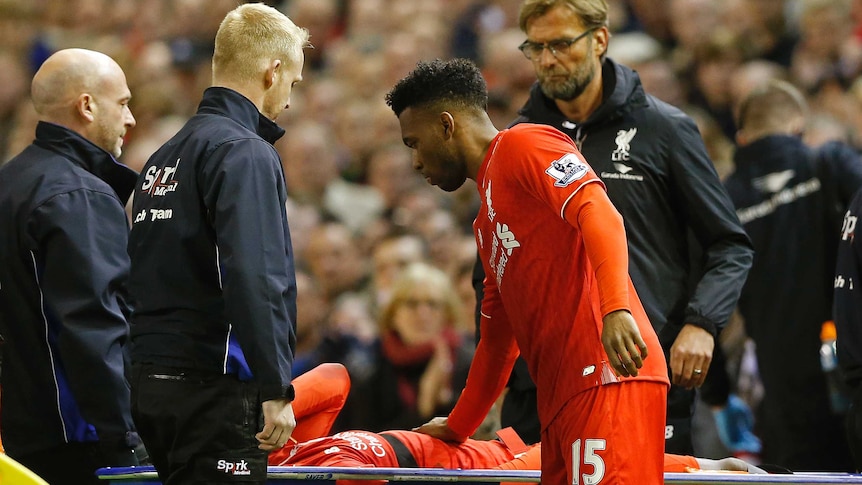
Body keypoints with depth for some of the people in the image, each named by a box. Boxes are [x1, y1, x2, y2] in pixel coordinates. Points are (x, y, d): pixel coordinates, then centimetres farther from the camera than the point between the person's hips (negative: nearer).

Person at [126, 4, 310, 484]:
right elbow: (254, 279, -22)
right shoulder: (245, 154, -11)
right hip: (214, 388, -9)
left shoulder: (164, 157, 17)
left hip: (152, 388, 9)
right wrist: (277, 389, -21)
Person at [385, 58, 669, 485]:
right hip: (562, 395, 9)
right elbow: (497, 340, 35)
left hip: (608, 379, -9)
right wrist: (456, 428, 38)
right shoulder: (486, 223, 29)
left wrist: (616, 308, -28)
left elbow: (600, 215, -14)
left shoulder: (524, 146, 2)